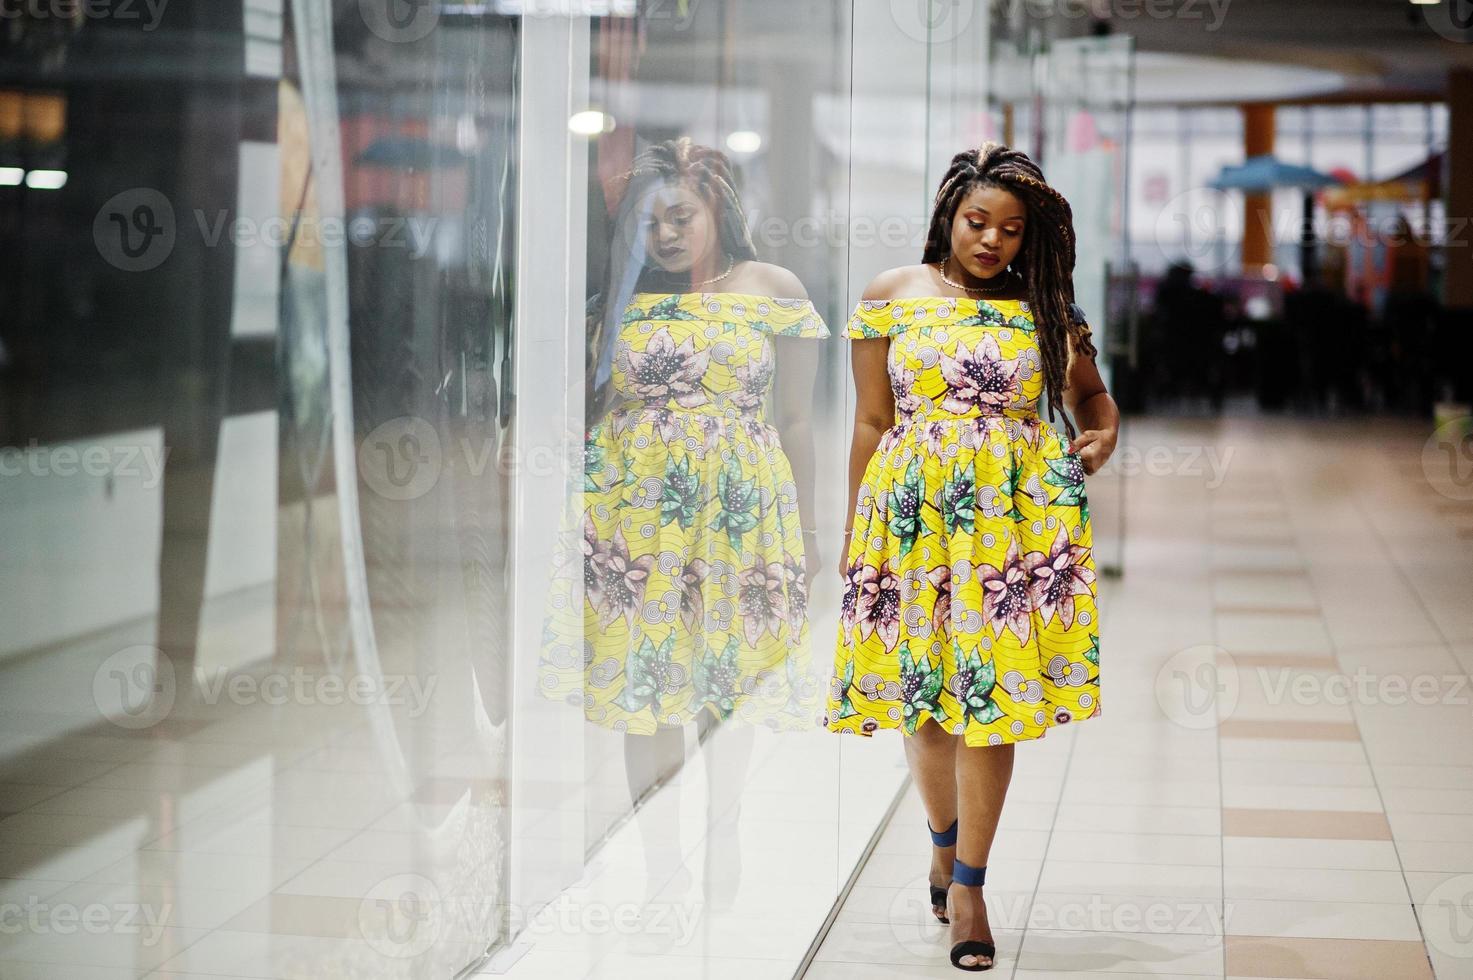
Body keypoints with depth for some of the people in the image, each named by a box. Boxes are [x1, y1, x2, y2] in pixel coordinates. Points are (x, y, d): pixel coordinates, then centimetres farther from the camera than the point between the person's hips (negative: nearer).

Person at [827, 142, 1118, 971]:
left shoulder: (1046, 308, 8)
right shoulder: (894, 296, 6)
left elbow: (1093, 394, 19)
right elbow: (873, 422, 8)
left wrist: (1103, 435, -4)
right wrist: (855, 534, 8)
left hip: (1016, 513, 0)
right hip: (912, 507, 0)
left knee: (992, 689, -3)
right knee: (920, 688, 6)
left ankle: (969, 885, 7)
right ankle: (945, 837, 33)